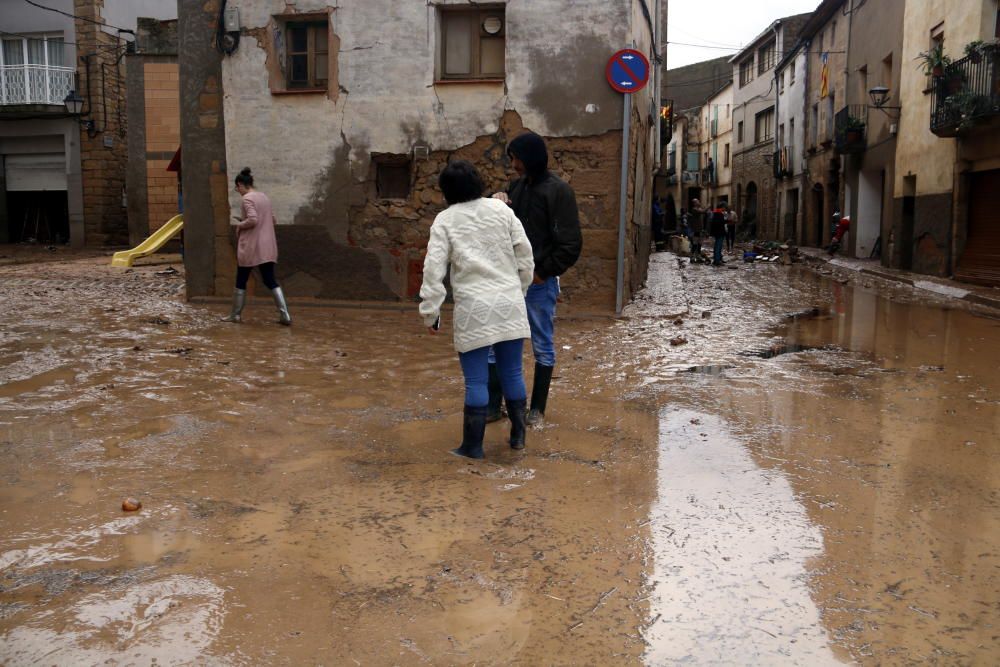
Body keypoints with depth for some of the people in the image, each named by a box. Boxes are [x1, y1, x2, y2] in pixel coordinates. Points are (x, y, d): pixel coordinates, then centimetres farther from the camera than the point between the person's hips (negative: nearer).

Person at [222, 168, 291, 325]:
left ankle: (236, 314, 19)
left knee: (241, 280, 9)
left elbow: (252, 220, -23)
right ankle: (285, 315, -5)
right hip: (267, 246, 7)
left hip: (251, 246, -7)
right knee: (270, 280, 6)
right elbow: (272, 219, 19)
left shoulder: (247, 198, -12)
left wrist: (239, 224, -6)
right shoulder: (264, 197, 12)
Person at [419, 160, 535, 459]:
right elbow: (525, 254, 7)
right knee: (512, 373, 14)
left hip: (474, 308, -3)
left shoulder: (445, 220, -2)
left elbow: (434, 268, -8)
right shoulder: (500, 208, 6)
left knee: (476, 381, 3)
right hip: (509, 302, 3)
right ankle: (518, 435, 24)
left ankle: (473, 446, 11)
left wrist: (430, 311, -2)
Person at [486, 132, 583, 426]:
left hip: (539, 282, -6)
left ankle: (537, 409, 18)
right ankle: (492, 405, 19)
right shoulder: (517, 186, 10)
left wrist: (544, 272, -12)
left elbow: (571, 244, -13)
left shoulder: (558, 190, -10)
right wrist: (498, 204, -3)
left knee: (543, 346, 7)